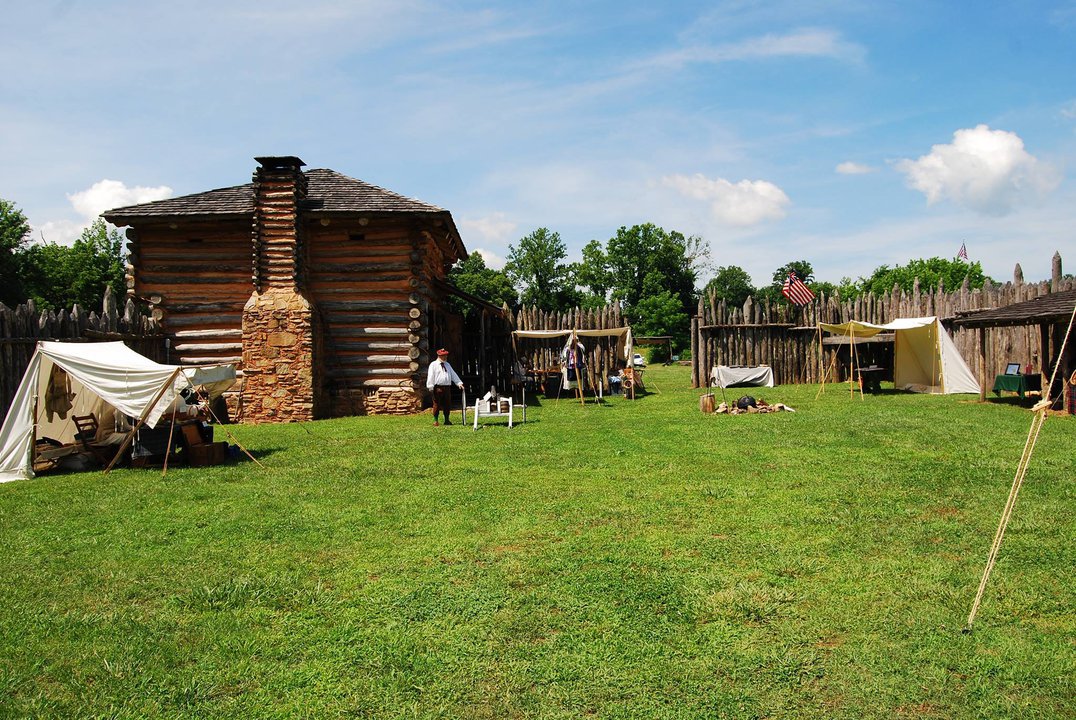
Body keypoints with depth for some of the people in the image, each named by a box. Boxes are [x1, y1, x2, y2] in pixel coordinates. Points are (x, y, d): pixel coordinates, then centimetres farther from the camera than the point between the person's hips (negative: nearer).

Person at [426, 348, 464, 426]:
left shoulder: (447, 365, 19)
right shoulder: (433, 365, 0)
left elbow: (453, 374, 19)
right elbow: (430, 376, -5)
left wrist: (459, 383, 11)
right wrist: (430, 387, -12)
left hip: (447, 387, 6)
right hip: (438, 387, -5)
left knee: (447, 404, 7)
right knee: (437, 405, -2)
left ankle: (447, 420, 17)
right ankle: (435, 421, 6)